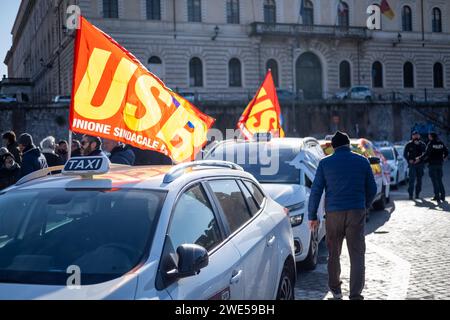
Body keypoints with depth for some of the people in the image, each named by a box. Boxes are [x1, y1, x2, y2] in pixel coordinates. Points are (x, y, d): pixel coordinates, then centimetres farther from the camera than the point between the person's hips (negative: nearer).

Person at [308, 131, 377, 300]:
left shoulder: (325, 163, 2)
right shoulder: (362, 161, 6)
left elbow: (316, 190, -1)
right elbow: (372, 189, 11)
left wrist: (312, 216, 5)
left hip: (333, 213, 0)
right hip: (357, 213, 0)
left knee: (334, 254, 15)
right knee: (357, 255, 0)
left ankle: (335, 289, 28)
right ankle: (355, 294, -8)